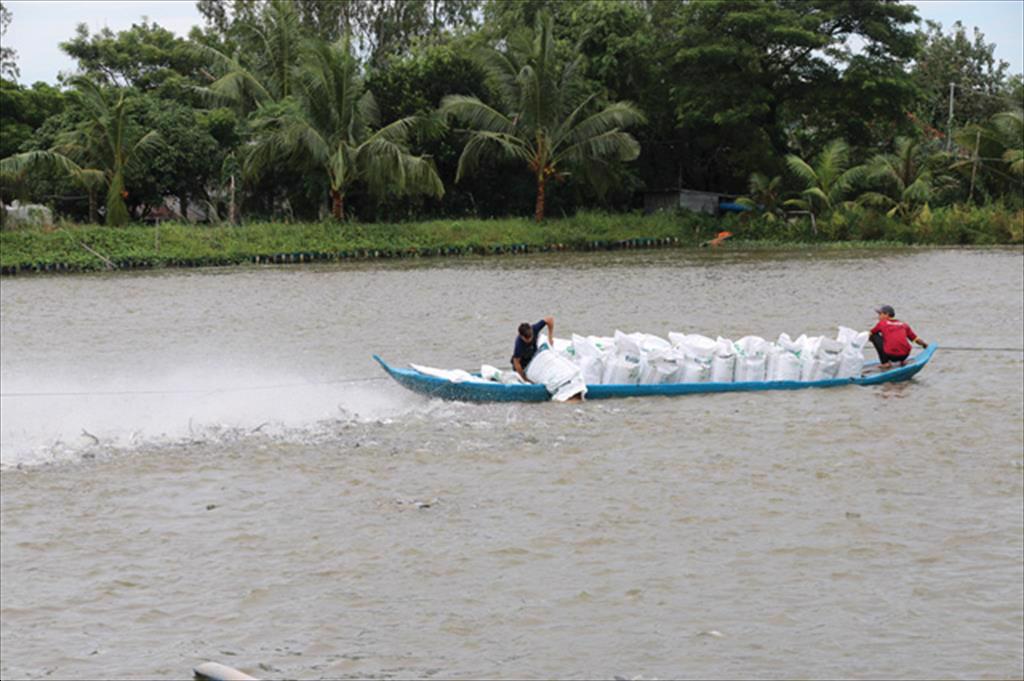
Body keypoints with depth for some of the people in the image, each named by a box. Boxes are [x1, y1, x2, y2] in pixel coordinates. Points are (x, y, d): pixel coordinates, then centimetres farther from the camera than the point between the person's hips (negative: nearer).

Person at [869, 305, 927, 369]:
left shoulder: (882, 323, 9)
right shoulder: (904, 325, 17)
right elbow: (916, 339, 19)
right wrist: (925, 345, 36)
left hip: (890, 355, -5)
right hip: (905, 356, 5)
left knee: (874, 336, 13)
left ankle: (885, 362, 7)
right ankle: (902, 361, 22)